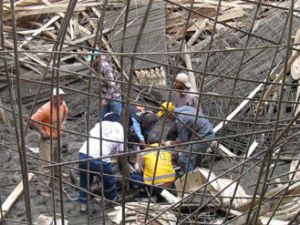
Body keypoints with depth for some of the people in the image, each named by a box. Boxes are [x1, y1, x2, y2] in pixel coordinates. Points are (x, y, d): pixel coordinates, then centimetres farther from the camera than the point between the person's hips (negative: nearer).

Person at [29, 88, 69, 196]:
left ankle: (57, 172, 57)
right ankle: (43, 188, 4)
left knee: (58, 158, 30)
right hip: (47, 140, -8)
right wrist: (42, 132, -25)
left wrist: (63, 123, 3)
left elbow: (65, 112, 16)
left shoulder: (62, 105, -9)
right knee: (46, 164, -5)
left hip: (58, 137, 8)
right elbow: (32, 121, -29)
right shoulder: (45, 109, -30)